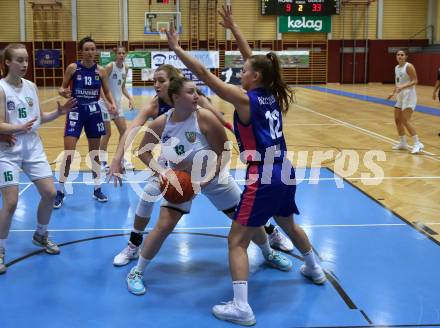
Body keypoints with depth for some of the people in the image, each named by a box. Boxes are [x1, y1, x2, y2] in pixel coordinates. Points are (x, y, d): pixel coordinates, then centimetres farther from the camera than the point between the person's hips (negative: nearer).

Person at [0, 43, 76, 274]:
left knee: (49, 193, 5)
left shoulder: (31, 86, 4)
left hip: (33, 148, 6)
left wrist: (58, 113, -6)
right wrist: (19, 128, -35)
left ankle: (41, 236, 30)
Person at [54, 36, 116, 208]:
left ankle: (97, 190, 24)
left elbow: (107, 92, 8)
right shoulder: (72, 68, -7)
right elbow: (62, 88, -1)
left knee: (95, 152, 11)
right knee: (68, 153, -7)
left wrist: (112, 103, -11)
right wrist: (63, 92, -24)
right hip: (76, 111, -2)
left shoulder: (101, 71, -1)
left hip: (94, 112, 3)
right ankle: (60, 192, 5)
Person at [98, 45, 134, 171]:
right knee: (107, 133, -2)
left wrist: (130, 98, 1)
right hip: (106, 103, -7)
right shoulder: (110, 67, -16)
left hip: (117, 103, 7)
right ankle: (102, 161, 10)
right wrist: (107, 102, -27)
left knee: (124, 130, 6)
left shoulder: (125, 68, 3)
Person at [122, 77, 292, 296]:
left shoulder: (204, 118, -24)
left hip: (213, 177, 0)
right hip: (181, 180, 1)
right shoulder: (160, 124, -17)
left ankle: (269, 254, 37)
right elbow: (143, 151, -1)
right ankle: (137, 272, 9)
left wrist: (207, 179, -25)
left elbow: (224, 152, -17)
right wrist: (160, 171, -16)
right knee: (163, 226, -11)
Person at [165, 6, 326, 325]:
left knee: (237, 241, -1)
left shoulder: (245, 99, -12)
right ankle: (315, 269, 51)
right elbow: (252, 57, 18)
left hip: (263, 179, -8)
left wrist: (177, 49, -8)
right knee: (289, 225, 32)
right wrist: (233, 27, 23)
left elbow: (205, 74, -15)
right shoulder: (271, 96, 6)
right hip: (285, 174, 8)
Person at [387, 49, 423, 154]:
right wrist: (393, 93, 13)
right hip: (400, 96, 9)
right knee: (397, 120, 10)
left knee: (405, 121, -15)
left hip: (409, 96, -9)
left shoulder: (409, 66, -12)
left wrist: (403, 86, -29)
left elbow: (415, 81, -18)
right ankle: (403, 143, 23)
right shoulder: (396, 68, 13)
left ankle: (417, 144, -10)